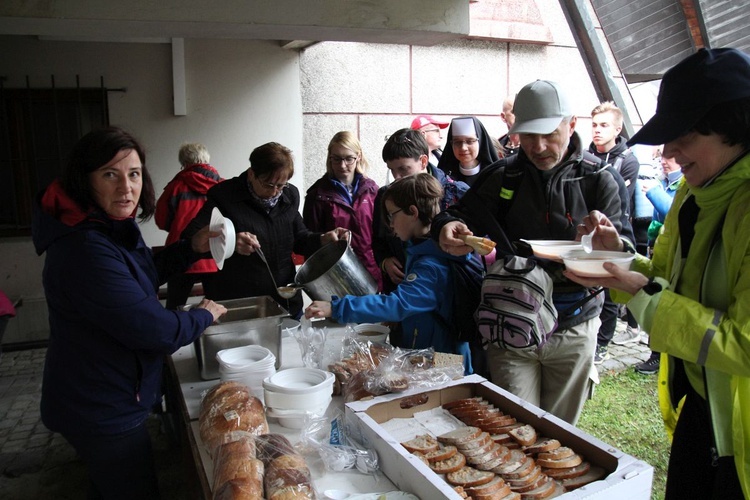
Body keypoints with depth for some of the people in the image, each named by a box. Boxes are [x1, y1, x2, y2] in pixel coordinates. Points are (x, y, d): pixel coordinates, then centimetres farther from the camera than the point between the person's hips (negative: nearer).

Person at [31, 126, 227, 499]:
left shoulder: (113, 227, 0)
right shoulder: (85, 250, -33)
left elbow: (144, 271, 18)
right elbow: (153, 330, -31)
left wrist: (191, 249, 1)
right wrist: (203, 316, -12)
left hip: (103, 397, 10)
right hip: (101, 411, -10)